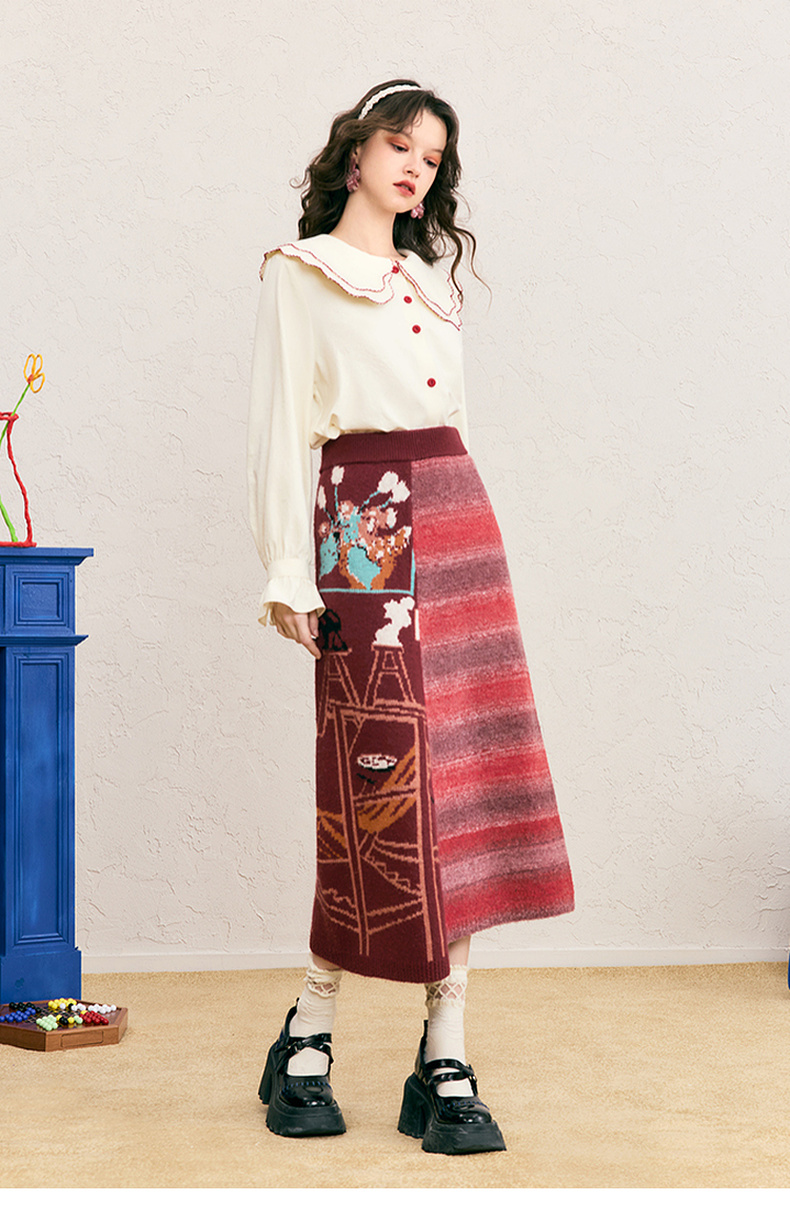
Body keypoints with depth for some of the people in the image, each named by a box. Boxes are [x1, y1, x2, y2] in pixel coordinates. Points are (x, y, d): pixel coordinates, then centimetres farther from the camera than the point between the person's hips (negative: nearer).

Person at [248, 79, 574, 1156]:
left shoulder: (430, 278, 21)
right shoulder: (299, 276, 4)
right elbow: (281, 429, -3)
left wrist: (460, 530, 12)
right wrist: (289, 576, -10)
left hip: (458, 525, 6)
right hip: (365, 526, -6)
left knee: (466, 785, -1)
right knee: (385, 786, -8)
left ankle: (447, 1064, 2)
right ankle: (307, 1038, 9)